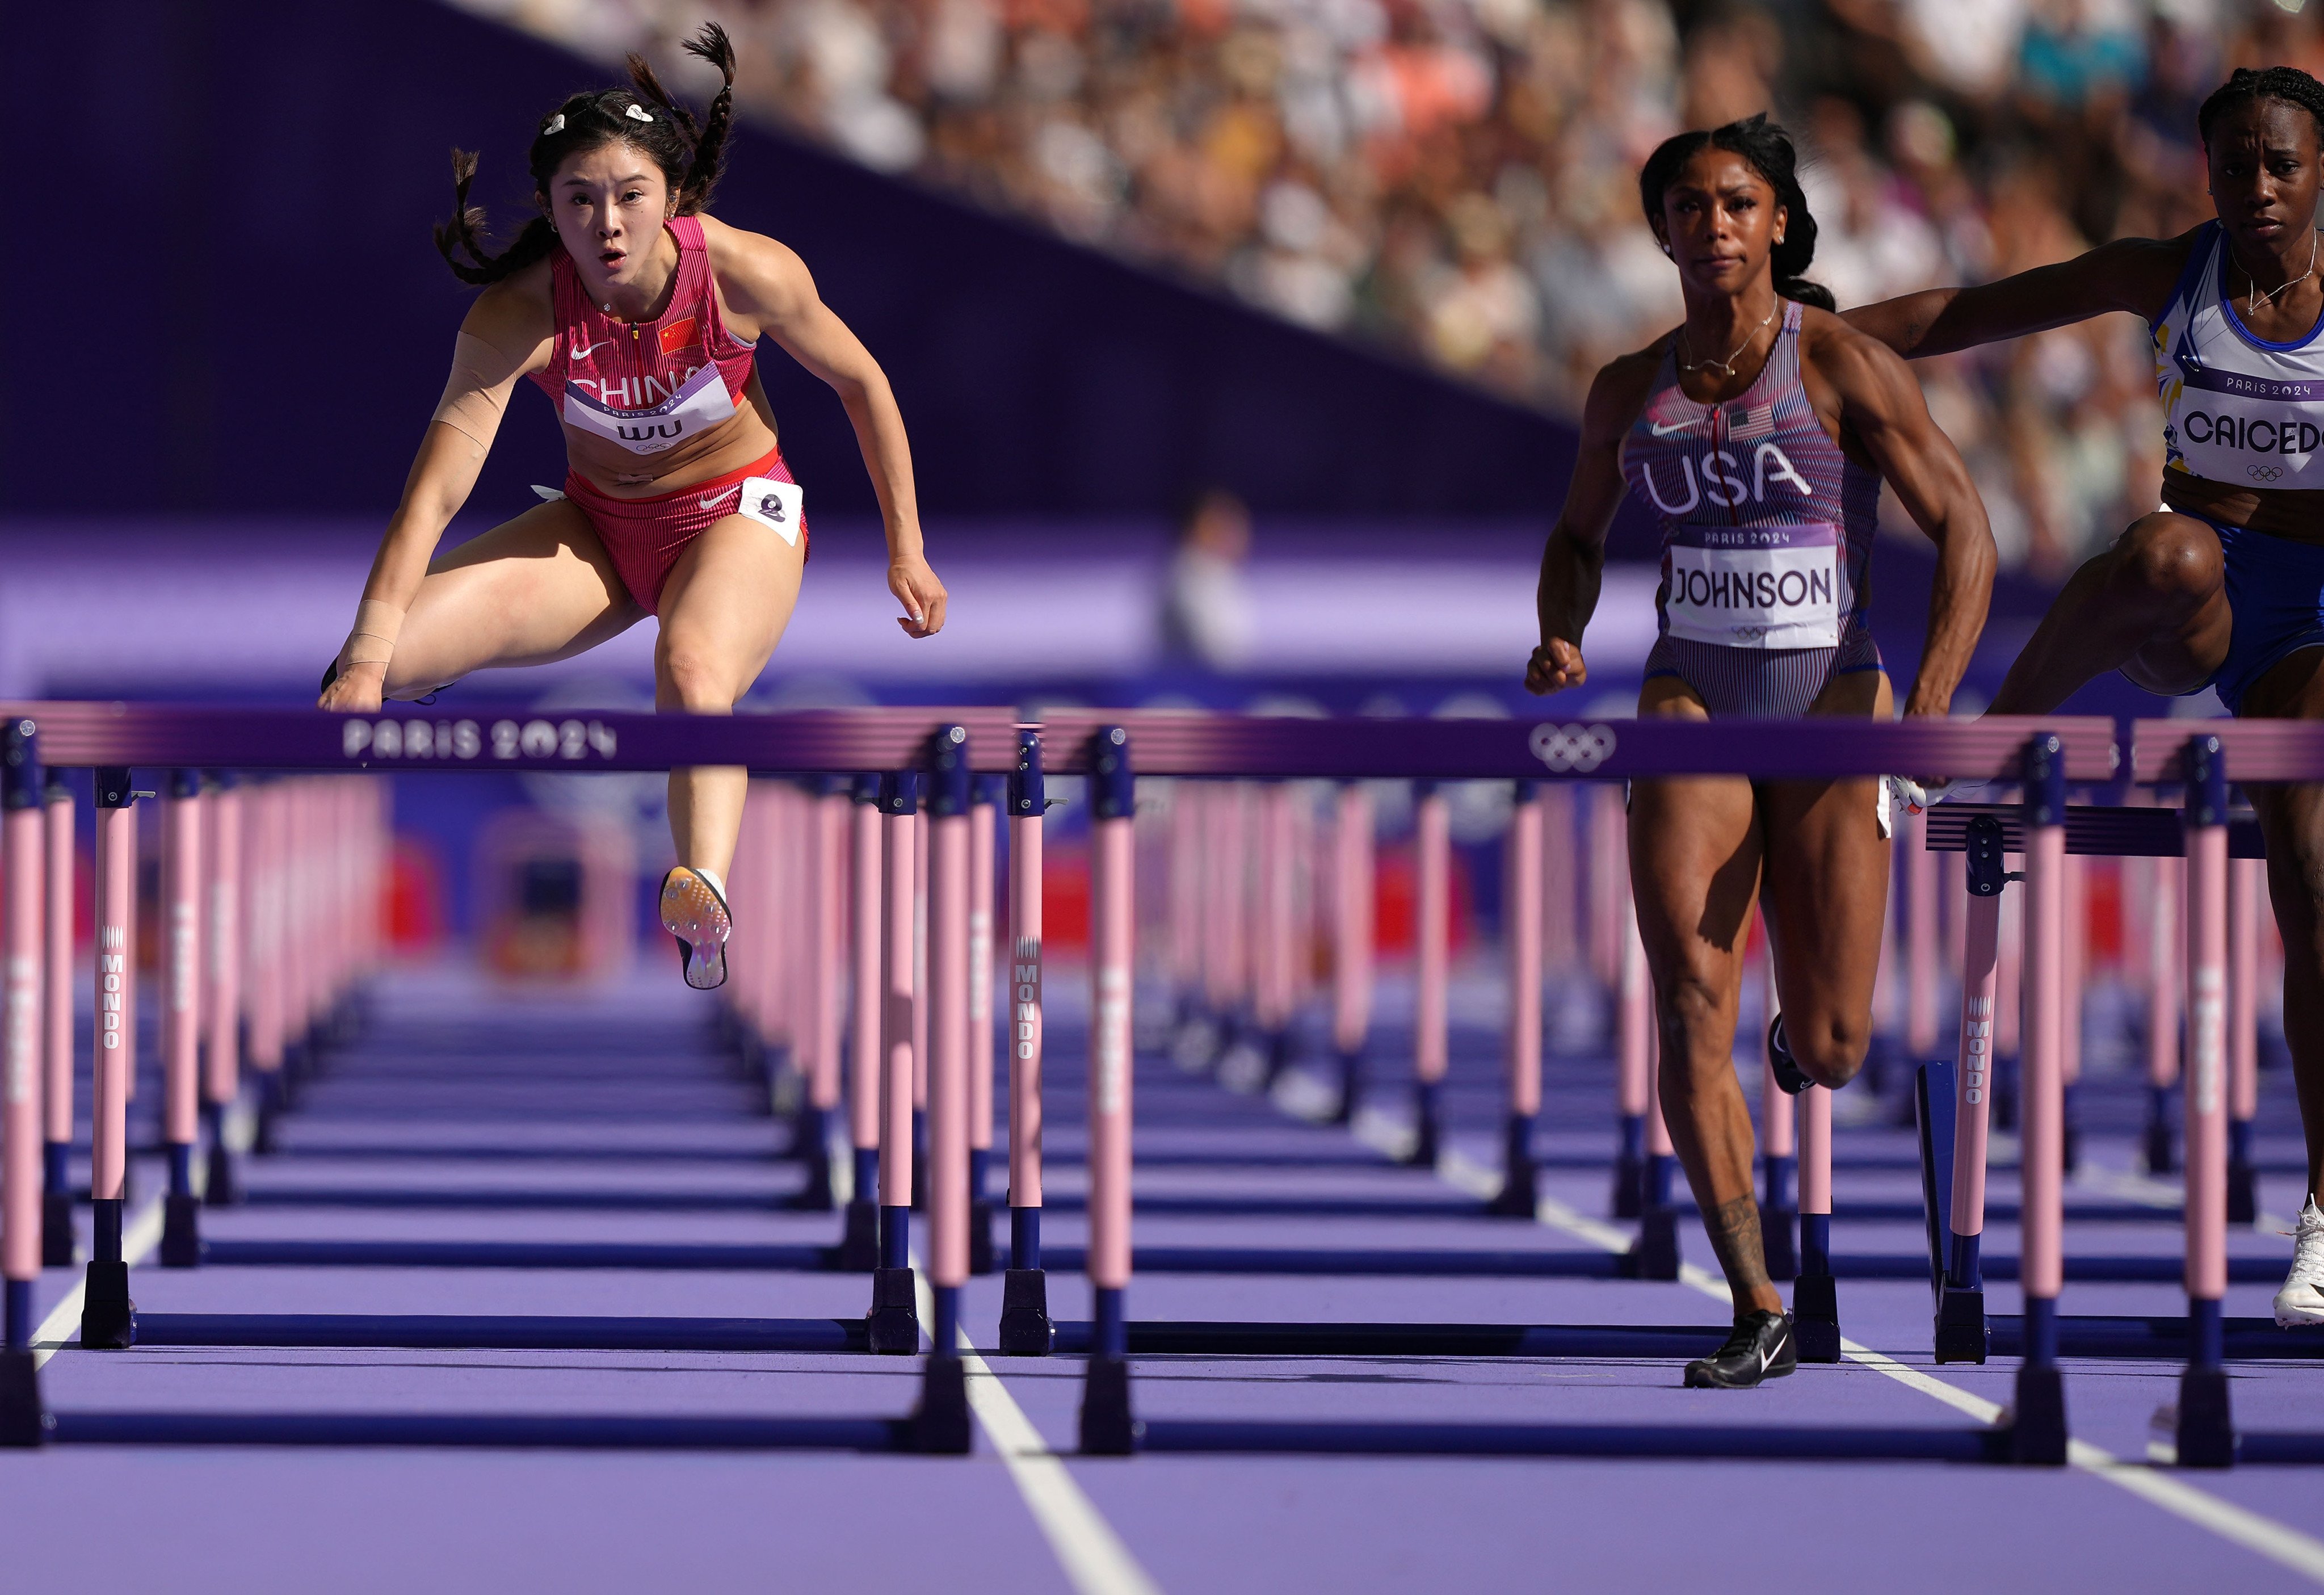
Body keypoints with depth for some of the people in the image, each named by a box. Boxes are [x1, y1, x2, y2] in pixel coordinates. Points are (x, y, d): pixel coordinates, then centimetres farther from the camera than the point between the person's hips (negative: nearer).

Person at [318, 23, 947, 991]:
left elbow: (860, 381, -5)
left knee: (693, 674, -38)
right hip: (596, 527, 2)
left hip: (737, 513, -2)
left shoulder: (746, 274, -24)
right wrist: (366, 662, -38)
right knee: (389, 650, -17)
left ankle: (704, 896, -62)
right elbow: (433, 492, -28)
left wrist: (907, 552, 1)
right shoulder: (515, 317, -24)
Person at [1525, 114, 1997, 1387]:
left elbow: (1965, 535, -8)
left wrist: (1929, 708, -20)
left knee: (1828, 1057, -1)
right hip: (1693, 703, 2)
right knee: (1692, 998, -17)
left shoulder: (1842, 364, -7)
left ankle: (1810, 1019, 40)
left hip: (1831, 709, -2)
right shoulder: (1632, 390, 5)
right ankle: (1757, 1316, -13)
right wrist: (1560, 641, 1)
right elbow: (1577, 534, 22)